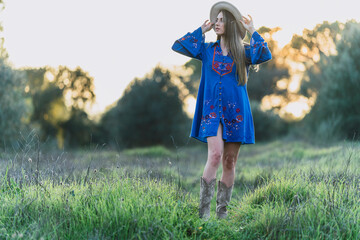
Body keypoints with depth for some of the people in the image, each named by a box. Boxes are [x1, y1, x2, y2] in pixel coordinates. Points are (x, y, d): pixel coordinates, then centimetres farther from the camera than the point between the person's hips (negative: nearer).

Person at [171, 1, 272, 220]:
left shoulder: (244, 52, 6)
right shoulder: (207, 50, 10)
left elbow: (265, 55, -13)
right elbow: (178, 46, 4)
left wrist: (252, 31, -3)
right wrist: (201, 31, 8)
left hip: (235, 112, 1)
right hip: (212, 111, 0)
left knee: (230, 162, 3)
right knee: (215, 154, -19)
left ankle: (222, 210, 13)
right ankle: (204, 208, -13)